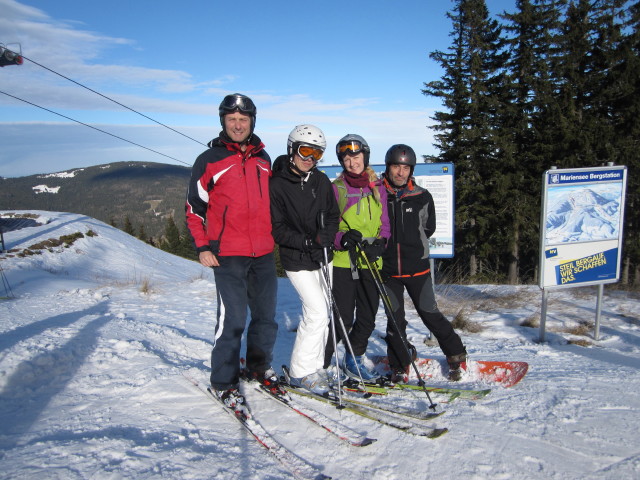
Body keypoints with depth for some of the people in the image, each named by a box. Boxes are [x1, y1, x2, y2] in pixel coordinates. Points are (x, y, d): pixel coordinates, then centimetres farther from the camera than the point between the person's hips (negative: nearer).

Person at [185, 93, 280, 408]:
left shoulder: (263, 158, 13)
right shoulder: (209, 160, -1)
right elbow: (194, 207, 2)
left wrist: (276, 237, 20)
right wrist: (202, 246, -5)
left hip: (264, 253, 5)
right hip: (228, 254, -5)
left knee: (266, 314, 12)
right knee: (232, 318, -6)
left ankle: (259, 366, 32)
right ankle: (223, 382, 11)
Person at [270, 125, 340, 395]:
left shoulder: (321, 181, 5)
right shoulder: (277, 184, -11)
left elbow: (332, 216, 8)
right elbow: (276, 228, -14)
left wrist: (325, 236, -12)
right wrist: (305, 241, -25)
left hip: (322, 257, 6)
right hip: (297, 260, -6)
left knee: (319, 314, 11)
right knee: (318, 312, -11)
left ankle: (314, 367, 26)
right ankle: (301, 372, 5)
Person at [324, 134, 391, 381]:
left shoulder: (377, 187, 8)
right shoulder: (336, 188, -3)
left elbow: (384, 223, 10)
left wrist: (379, 243, -10)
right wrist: (343, 239, -23)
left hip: (371, 263, 4)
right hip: (343, 261, -4)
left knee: (368, 317, 11)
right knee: (343, 318, -2)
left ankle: (355, 359, 32)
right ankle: (320, 361, 19)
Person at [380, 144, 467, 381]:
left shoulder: (422, 197, -1)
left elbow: (428, 228, 11)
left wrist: (412, 243, 4)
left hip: (417, 267, 0)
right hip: (387, 269, 1)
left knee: (430, 313, 4)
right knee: (395, 319, 9)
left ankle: (456, 355, 27)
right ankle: (399, 366, 25)